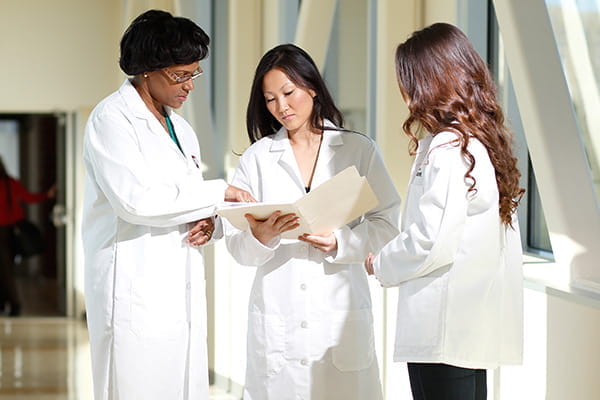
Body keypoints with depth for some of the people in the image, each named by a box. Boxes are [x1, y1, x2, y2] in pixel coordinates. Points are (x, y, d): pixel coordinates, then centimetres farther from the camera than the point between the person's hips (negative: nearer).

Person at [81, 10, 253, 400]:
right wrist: (219, 192, -12)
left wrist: (208, 221, 0)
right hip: (136, 292, -7)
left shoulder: (181, 129, 20)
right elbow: (135, 199, -17)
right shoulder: (112, 118, -5)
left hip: (183, 293, 8)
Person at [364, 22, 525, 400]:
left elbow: (431, 241, -20)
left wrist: (381, 265, -2)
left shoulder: (446, 149, -16)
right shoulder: (488, 140, 10)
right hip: (477, 324, 9)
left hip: (444, 330, -9)